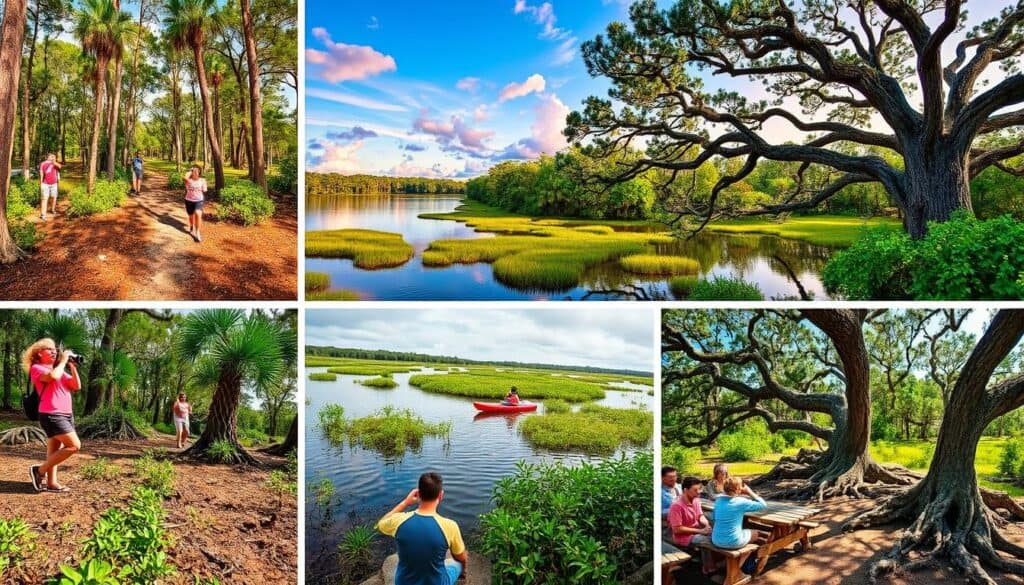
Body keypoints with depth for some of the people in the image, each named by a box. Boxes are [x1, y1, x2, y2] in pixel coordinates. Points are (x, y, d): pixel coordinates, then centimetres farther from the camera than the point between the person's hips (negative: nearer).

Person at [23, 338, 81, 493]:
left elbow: (76, 386, 11)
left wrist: (72, 366, 5)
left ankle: (51, 482, 12)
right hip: (51, 415, -8)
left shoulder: (59, 369, 19)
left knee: (55, 449, 9)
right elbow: (53, 377, -26)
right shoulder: (36, 368, -4)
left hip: (66, 414, 8)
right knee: (74, 446, -15)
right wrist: (63, 361, -11)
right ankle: (40, 470, -5)